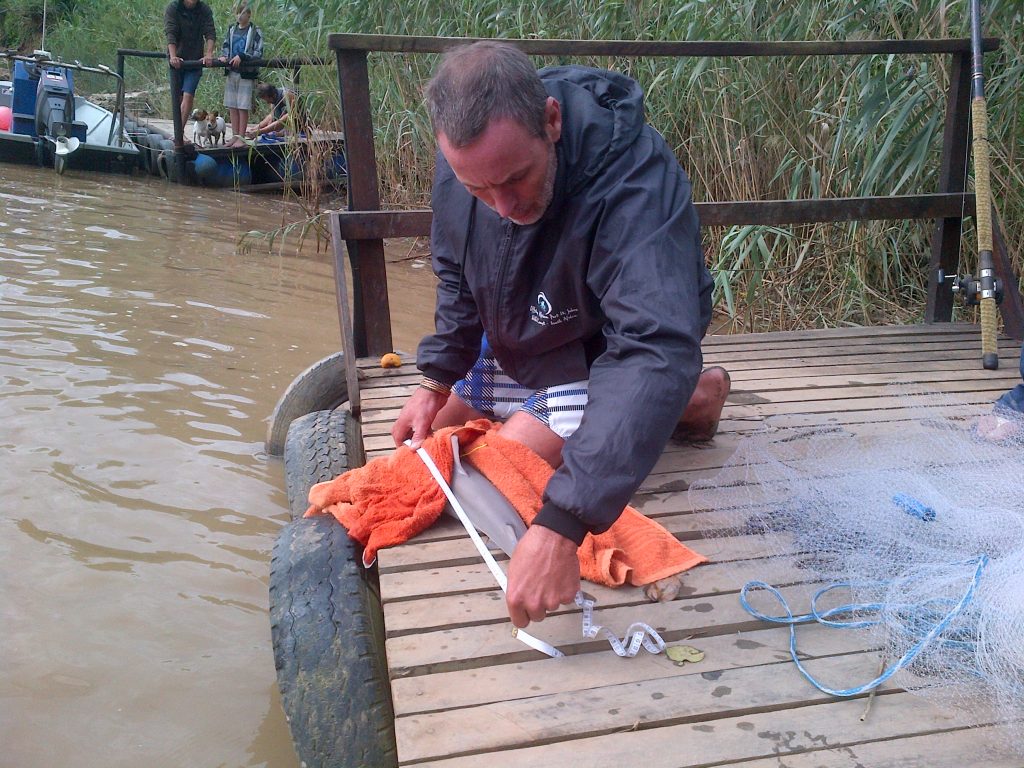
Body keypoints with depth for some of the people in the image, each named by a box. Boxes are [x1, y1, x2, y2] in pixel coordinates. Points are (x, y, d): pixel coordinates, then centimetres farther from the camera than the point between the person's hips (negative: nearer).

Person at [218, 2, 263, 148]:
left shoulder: (255, 31, -3)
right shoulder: (232, 29, 12)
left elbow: (258, 53, -9)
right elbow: (225, 46, 16)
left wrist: (241, 57, -20)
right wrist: (224, 56, -6)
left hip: (246, 73, -5)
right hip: (231, 72, 5)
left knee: (243, 107, -3)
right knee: (232, 106, 7)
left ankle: (241, 138, 2)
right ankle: (235, 136, 14)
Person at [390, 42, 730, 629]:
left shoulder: (637, 180, -41)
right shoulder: (464, 156, -20)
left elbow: (656, 351, -53)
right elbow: (458, 278, 1)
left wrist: (563, 526, -60)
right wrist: (435, 383, -8)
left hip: (601, 354, -7)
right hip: (513, 340, 7)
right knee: (430, 436, 17)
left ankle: (690, 395, -1)